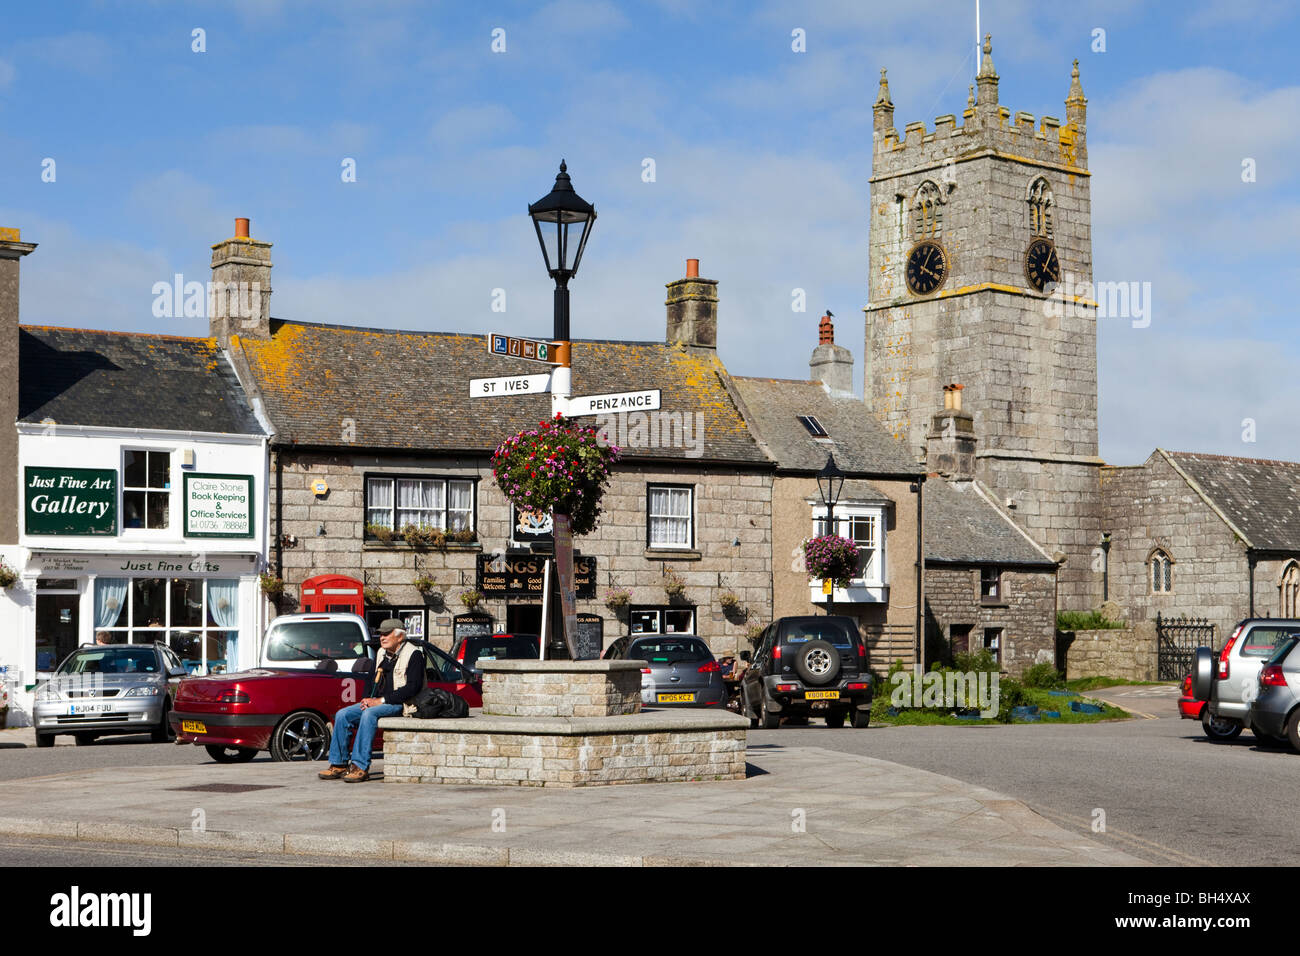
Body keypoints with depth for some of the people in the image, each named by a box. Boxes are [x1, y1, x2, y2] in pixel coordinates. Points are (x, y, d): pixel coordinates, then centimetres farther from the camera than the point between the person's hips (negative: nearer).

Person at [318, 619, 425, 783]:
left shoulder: (413, 655, -8)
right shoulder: (383, 654, 17)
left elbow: (413, 687, -18)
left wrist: (382, 700, -19)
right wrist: (371, 700, 2)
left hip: (400, 704, -9)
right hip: (380, 702, 9)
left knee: (369, 714, -34)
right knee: (342, 715, -7)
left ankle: (361, 767, -35)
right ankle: (338, 765, -5)